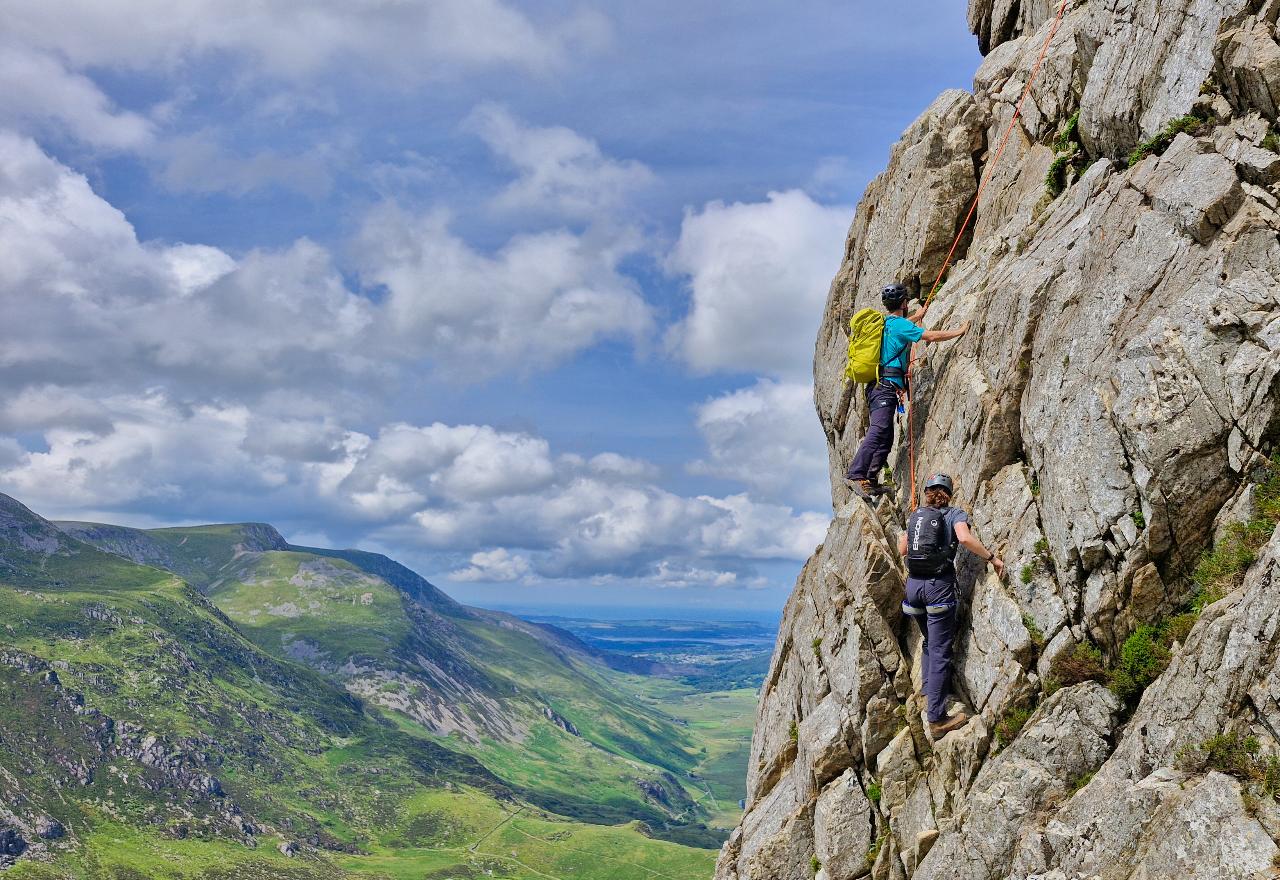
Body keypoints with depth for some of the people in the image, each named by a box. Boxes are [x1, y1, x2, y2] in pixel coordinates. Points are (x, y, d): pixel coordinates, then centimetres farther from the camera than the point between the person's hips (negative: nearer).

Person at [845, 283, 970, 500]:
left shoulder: (885, 322, 22)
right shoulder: (899, 324, -5)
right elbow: (931, 336, -12)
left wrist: (917, 317, 64)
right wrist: (960, 332, 0)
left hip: (876, 386, 10)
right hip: (887, 384, -10)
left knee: (885, 437, 9)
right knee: (878, 432, -20)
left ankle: (871, 481, 3)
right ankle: (855, 474, -31)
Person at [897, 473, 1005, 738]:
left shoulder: (915, 516, 15)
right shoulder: (954, 514, 2)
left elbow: (902, 550, 20)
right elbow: (965, 538, -17)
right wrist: (992, 557, -7)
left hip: (913, 584, 5)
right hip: (939, 586, -5)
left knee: (929, 642, 26)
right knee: (940, 651, -4)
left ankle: (929, 692, 21)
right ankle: (937, 719, -6)